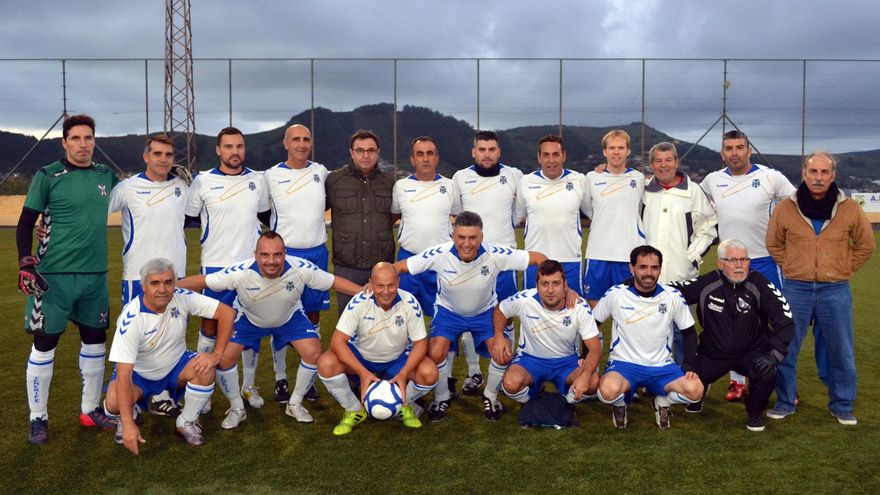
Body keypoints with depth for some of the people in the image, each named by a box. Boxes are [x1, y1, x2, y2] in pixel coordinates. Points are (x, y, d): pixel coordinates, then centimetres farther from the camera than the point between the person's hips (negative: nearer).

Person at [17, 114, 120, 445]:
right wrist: (25, 263, -15)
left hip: (95, 275, 5)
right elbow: (25, 224, -3)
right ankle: (38, 418, 16)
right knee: (44, 343, 1)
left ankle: (90, 410, 26)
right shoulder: (48, 176, -5)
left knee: (95, 340, 11)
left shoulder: (106, 176, 8)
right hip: (54, 276, -5)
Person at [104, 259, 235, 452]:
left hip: (176, 368, 3)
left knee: (205, 367, -28)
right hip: (139, 374, -2)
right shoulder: (132, 318, -30)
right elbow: (123, 373, -33)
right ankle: (128, 418, 9)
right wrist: (128, 423, -38)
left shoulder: (182, 298, -21)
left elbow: (227, 312, -18)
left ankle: (186, 423, -3)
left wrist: (216, 354, -29)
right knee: (114, 403, -31)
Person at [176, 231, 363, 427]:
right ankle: (237, 409, 11)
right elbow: (201, 281, -25)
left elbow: (335, 282, -23)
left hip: (290, 317, 1)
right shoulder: (240, 272, -36)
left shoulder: (300, 269, -34)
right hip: (248, 318, -1)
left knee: (313, 353, -17)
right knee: (224, 357, -17)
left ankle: (295, 404, 11)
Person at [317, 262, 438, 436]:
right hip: (360, 357, 0)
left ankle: (404, 405, 8)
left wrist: (404, 374, -30)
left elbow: (420, 342, -15)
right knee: (326, 364, -28)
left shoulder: (410, 303, -23)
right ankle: (354, 410, 0)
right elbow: (337, 340, -27)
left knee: (429, 373, -27)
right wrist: (362, 372, -37)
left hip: (397, 359, 0)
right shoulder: (359, 302, -25)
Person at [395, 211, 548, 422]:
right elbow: (398, 267, -19)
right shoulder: (439, 254, -29)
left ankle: (490, 396, 13)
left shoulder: (495, 255, -29)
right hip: (448, 310, 0)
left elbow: (539, 259, -21)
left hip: (485, 311, 1)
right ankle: (441, 398, 9)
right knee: (435, 353, -23)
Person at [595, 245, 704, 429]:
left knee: (695, 390, -25)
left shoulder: (673, 297, -3)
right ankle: (620, 404, 5)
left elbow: (689, 332, 9)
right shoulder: (615, 294, -8)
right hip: (624, 363, -2)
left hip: (662, 366, 2)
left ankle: (662, 402, 10)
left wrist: (689, 366, -3)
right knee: (608, 391, -35)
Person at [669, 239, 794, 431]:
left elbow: (785, 320, -17)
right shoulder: (707, 284, -14)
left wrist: (774, 354, -24)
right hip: (713, 353, 1)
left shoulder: (759, 284, -16)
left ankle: (755, 412, 5)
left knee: (767, 374, -30)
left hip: (752, 351, -1)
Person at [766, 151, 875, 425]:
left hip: (835, 291, 0)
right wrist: (792, 267, 4)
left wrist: (843, 270, 5)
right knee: (786, 349, 6)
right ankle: (785, 402, 20)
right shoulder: (785, 208, -3)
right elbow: (774, 244, 12)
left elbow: (865, 245, 11)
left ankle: (842, 406, 25)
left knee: (840, 351, 9)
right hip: (796, 289, 0)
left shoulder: (850, 209, -2)